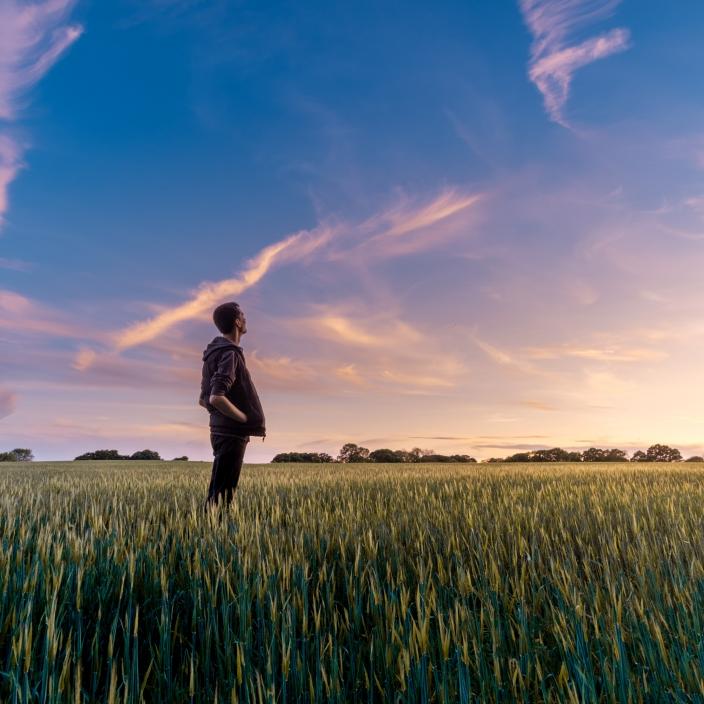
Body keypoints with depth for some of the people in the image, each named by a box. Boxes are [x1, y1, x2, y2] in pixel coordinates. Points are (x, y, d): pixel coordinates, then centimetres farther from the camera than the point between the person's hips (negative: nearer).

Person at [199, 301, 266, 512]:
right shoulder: (229, 354, -15)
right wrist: (248, 420, -17)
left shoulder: (215, 352, 15)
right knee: (220, 496, -5)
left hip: (223, 432, 10)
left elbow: (204, 399, 19)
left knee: (218, 494, 15)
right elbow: (217, 398, -26)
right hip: (231, 434, -10)